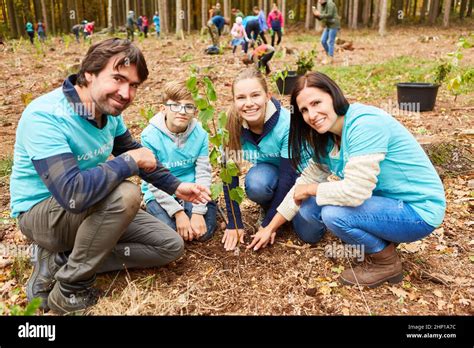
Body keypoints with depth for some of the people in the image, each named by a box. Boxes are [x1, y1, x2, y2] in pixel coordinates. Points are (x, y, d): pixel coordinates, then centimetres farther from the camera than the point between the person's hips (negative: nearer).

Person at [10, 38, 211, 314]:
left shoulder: (109, 109, -7)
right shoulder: (45, 116, -30)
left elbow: (133, 152, 11)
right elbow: (73, 194, -41)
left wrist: (175, 186, 6)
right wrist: (129, 163, -28)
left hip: (94, 210, 8)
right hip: (41, 212, -7)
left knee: (171, 246, 1)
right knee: (125, 193, -35)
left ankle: (60, 262, 2)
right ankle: (69, 288, -14)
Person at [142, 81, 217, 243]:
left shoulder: (200, 134, -10)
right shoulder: (150, 136, -17)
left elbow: (203, 174, -10)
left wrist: (198, 212, -18)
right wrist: (178, 212, -19)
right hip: (160, 194, -1)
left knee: (204, 232, -17)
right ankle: (154, 210, 10)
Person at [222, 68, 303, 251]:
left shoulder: (286, 123, -31)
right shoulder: (232, 125, -21)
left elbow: (288, 175, -27)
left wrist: (268, 224, -24)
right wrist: (234, 223, -20)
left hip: (298, 174, -2)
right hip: (268, 171, 2)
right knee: (255, 183, -34)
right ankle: (267, 208, 0)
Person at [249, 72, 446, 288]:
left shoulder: (364, 123, -26)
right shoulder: (327, 139, 1)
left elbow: (355, 191, -32)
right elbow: (306, 181, 7)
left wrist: (310, 189, -13)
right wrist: (271, 227, 10)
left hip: (420, 210, -8)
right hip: (386, 201, 8)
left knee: (334, 213, -27)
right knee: (308, 208, -1)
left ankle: (387, 262, 0)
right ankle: (383, 239, 13)